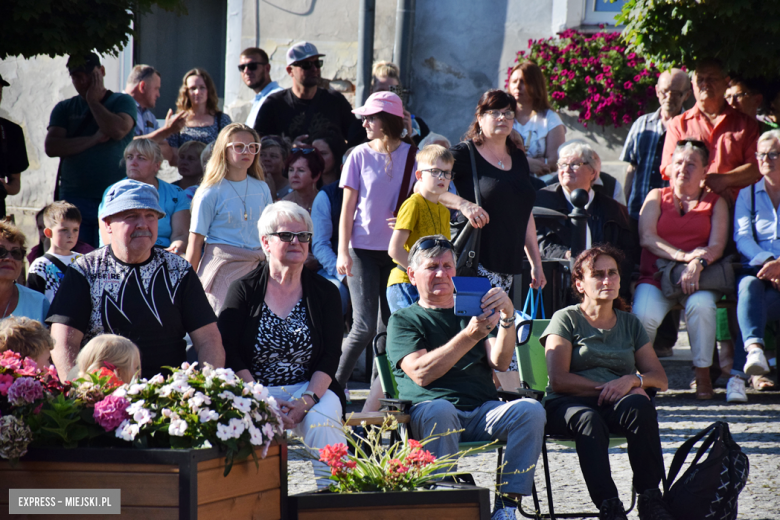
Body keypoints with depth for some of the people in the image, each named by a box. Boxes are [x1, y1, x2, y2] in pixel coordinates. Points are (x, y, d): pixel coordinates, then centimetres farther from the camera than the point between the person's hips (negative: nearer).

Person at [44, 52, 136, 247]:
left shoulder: (122, 102, 7)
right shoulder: (64, 108, 14)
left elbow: (118, 130, -14)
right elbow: (51, 147, -1)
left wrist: (93, 101, -2)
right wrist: (94, 139, -8)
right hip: (73, 200, 2)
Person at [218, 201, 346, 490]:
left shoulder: (324, 293, 9)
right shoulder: (244, 290, 5)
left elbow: (330, 358, 2)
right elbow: (229, 355, -3)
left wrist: (306, 401, -16)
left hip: (310, 388, 1)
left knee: (322, 422, -33)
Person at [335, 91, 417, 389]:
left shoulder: (411, 155, 3)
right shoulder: (360, 155, 1)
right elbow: (348, 206, 2)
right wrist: (343, 251, -5)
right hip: (364, 249, -2)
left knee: (390, 323, 3)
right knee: (365, 326, -10)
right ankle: (335, 384, 2)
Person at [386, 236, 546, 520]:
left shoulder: (473, 312, 26)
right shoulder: (403, 320, 14)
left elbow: (500, 362, 7)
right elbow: (421, 374, -6)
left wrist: (507, 316, -10)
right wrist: (469, 336, -15)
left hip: (484, 411, 3)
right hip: (428, 409, -3)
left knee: (530, 410, -26)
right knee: (439, 410, -39)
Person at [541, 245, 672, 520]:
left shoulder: (630, 323, 22)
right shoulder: (566, 319, 11)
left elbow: (660, 380, 15)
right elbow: (558, 380, -2)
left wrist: (633, 380, -8)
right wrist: (604, 389, -12)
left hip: (616, 405, 3)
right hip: (569, 404, -3)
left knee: (638, 405, -34)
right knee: (588, 420, -40)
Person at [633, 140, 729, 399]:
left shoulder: (716, 203, 14)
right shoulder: (657, 197, 15)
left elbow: (717, 246, 1)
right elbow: (646, 237, 0)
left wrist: (698, 263, -22)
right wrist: (683, 256, -16)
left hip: (698, 278, 0)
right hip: (656, 275, 1)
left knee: (701, 305, -36)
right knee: (644, 315, -32)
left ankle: (703, 373, -20)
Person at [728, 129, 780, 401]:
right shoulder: (747, 195, 19)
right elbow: (742, 238, 5)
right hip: (757, 269, 2)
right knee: (748, 286, -35)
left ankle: (738, 373, -36)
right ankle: (754, 349, -58)